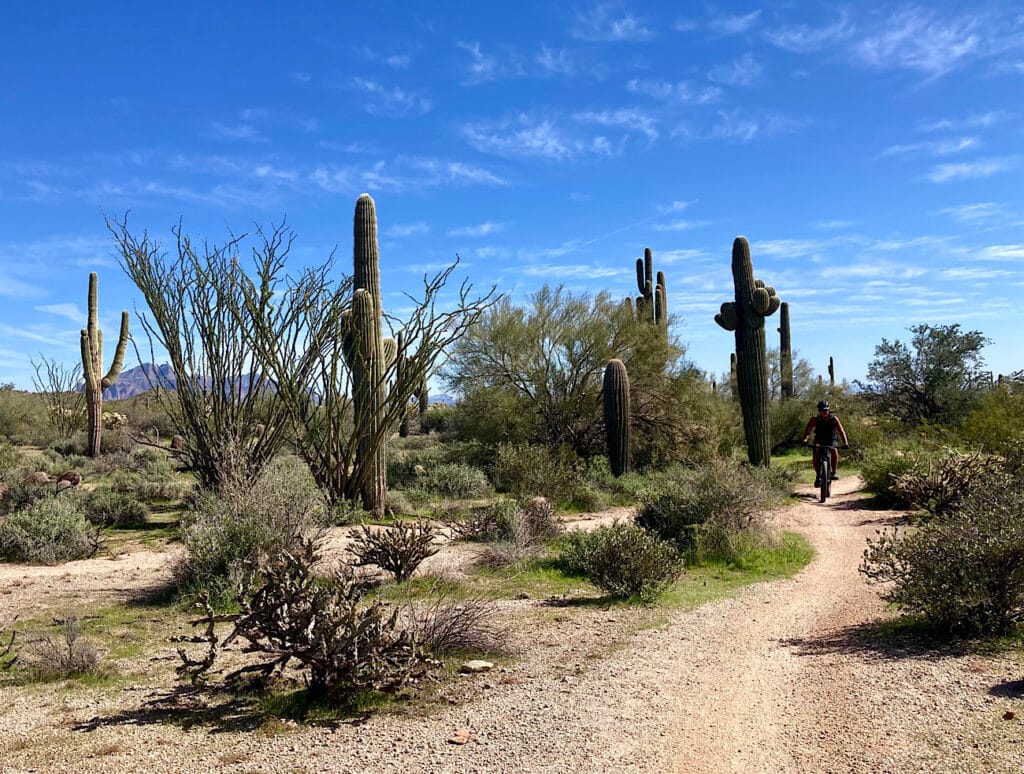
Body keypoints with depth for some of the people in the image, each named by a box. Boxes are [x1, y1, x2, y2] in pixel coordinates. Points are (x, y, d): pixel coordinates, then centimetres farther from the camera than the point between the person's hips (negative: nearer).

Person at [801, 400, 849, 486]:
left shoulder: (833, 419, -15)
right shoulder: (815, 419, -14)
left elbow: (841, 431, -25)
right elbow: (808, 430, -25)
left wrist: (845, 443, -41)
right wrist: (804, 439, -46)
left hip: (831, 440, 0)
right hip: (819, 440, 0)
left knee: (835, 451, -31)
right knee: (816, 453, -27)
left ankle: (833, 472, -18)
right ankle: (818, 475, -15)